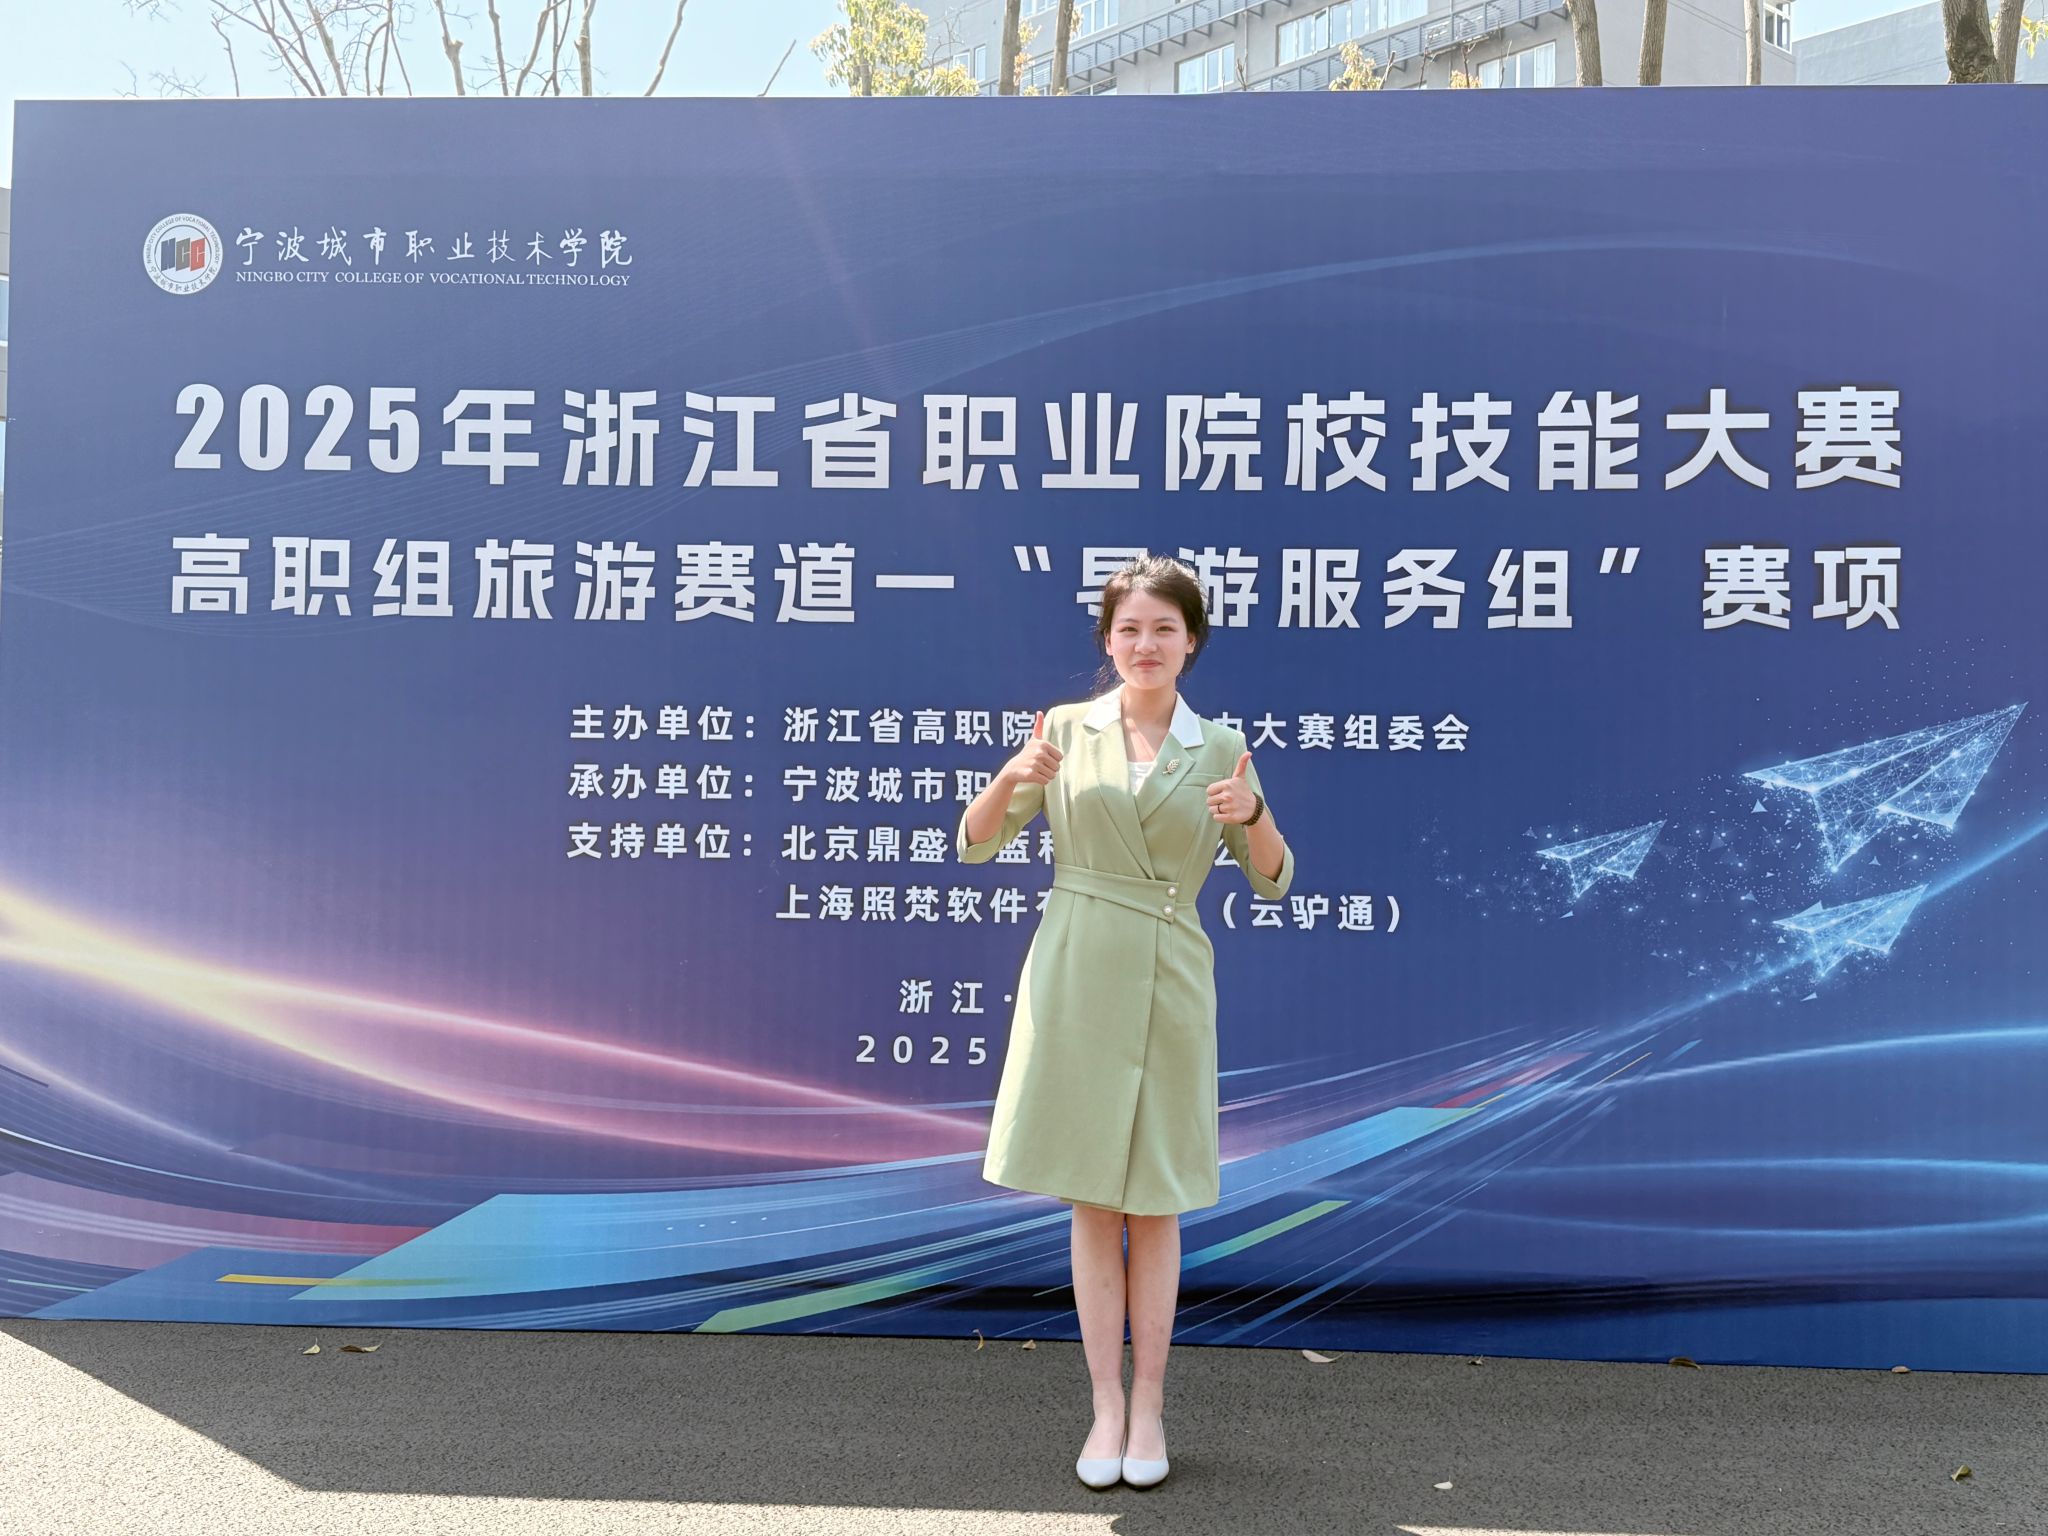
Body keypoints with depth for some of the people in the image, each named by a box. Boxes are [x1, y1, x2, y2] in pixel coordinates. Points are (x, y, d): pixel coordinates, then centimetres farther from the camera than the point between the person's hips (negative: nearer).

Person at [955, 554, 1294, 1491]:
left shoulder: (1218, 749, 5)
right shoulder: (1064, 729, 3)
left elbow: (1271, 881, 6)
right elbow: (974, 844, 4)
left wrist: (1254, 811, -13)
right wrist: (1011, 776, -15)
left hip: (1168, 983, 1)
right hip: (1073, 975, 0)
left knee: (1154, 1203, 8)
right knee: (1092, 1202, 6)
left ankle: (1149, 1405, 21)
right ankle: (1106, 1406, 18)